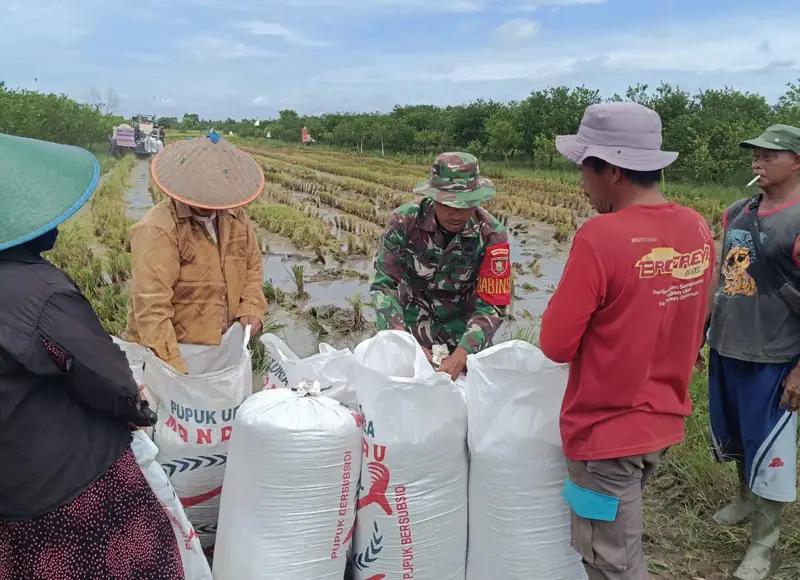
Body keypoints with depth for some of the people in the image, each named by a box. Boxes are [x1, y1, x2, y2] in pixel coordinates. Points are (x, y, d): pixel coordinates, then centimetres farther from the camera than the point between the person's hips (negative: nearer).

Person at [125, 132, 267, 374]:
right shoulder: (158, 230, -22)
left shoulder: (235, 216, 0)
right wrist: (173, 369, -30)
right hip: (169, 349, -6)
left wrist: (251, 308, -4)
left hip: (221, 346, 6)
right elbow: (151, 307, -26)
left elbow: (252, 266, 14)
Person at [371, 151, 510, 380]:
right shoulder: (405, 221, -23)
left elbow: (492, 305, -21)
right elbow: (383, 284, -21)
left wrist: (460, 356, -35)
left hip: (464, 324, 0)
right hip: (414, 321, 0)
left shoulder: (491, 235, -23)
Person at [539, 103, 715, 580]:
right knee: (620, 537, 27)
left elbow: (556, 345, -19)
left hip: (608, 430, -7)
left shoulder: (601, 237, -25)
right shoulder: (699, 230, -2)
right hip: (665, 421, 7)